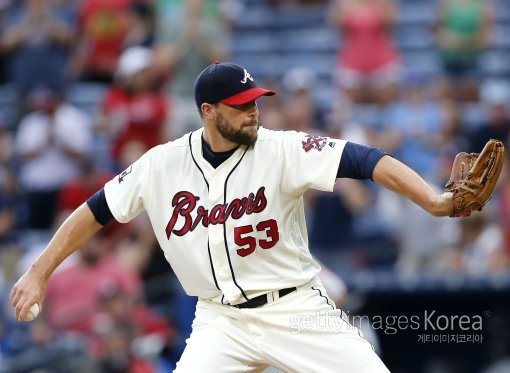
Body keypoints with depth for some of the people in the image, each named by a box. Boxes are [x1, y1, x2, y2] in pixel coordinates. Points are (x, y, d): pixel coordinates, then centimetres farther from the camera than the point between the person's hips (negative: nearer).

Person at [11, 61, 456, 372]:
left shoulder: (282, 150, -13)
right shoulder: (163, 164, -4)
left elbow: (364, 160, -24)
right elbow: (97, 210, 6)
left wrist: (433, 201, -38)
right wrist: (39, 273, 4)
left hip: (295, 309, -1)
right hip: (220, 321, 1)